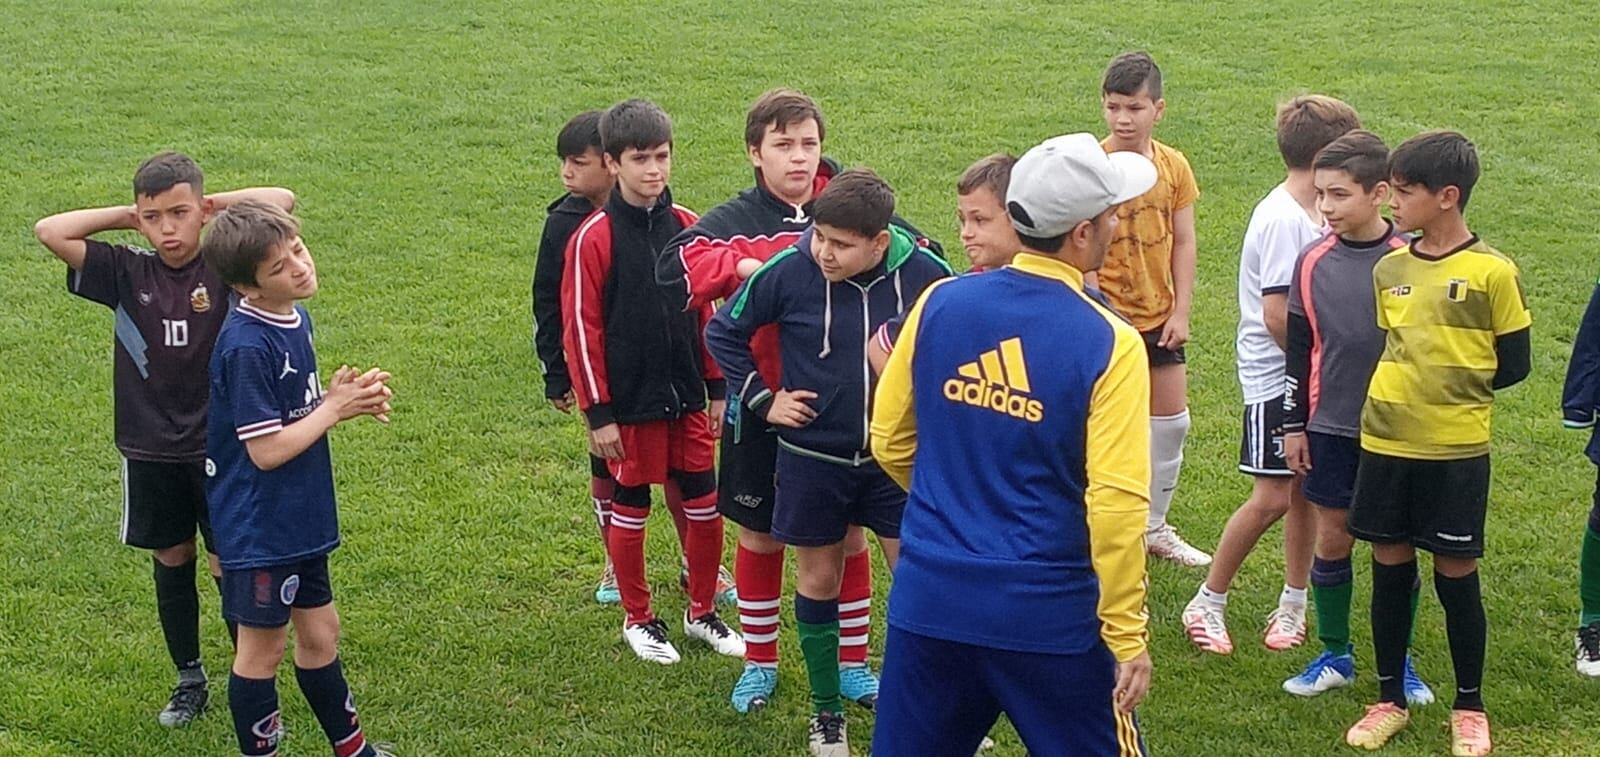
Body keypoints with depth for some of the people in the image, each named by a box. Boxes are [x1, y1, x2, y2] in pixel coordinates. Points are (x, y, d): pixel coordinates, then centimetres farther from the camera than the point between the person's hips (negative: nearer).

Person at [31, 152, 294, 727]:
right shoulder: (127, 274, -3)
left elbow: (281, 200, -20)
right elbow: (49, 232, -11)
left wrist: (216, 204, -8)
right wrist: (125, 217, -6)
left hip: (220, 447, -3)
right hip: (149, 451, 3)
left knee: (229, 566, 2)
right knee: (171, 562, 15)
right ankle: (190, 681, 30)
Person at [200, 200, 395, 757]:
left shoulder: (294, 319, 3)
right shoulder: (247, 345, -25)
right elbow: (266, 449, -23)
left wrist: (344, 397, -6)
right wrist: (334, 409, -14)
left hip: (299, 518, 9)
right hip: (258, 528, -9)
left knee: (318, 632, 20)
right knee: (262, 648, 7)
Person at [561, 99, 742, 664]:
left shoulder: (686, 226, 2)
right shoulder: (594, 237, -11)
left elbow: (705, 311, 10)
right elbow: (581, 330, -10)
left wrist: (716, 386, 9)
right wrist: (597, 412, -12)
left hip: (687, 398, 4)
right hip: (630, 403, -4)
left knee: (705, 505, 8)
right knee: (630, 510, 8)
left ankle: (702, 611, 26)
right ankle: (637, 619, 25)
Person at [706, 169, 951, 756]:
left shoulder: (924, 273, -14)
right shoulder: (789, 271, -16)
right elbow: (723, 333, -1)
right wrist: (763, 399, -4)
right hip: (813, 460, 0)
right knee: (819, 583, 12)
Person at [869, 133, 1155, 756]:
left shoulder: (939, 303, -2)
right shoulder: (1108, 344, -14)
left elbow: (889, 441, 7)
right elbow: (1116, 505, -16)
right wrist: (1127, 636, -7)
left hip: (928, 598, 4)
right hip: (1049, 615, -4)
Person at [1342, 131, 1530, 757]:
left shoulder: (1492, 272, -9)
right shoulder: (1389, 269, 5)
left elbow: (1512, 364, -3)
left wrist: (1454, 390, -2)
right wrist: (1405, 390, 1)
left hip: (1456, 450, -4)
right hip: (1386, 444, 4)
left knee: (1456, 575, 5)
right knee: (1389, 569, 10)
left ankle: (1469, 707, 22)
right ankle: (1390, 699, 24)